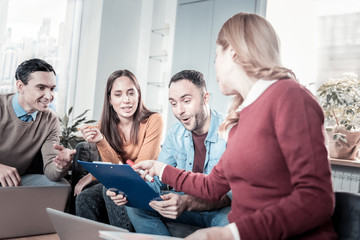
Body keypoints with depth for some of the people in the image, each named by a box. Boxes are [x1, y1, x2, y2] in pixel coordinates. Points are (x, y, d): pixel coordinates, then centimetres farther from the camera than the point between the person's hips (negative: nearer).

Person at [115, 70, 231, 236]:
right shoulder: (176, 133, 3)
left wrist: (188, 203, -42)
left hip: (221, 209, -6)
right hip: (187, 203, 7)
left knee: (229, 219, -41)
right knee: (135, 205, -8)